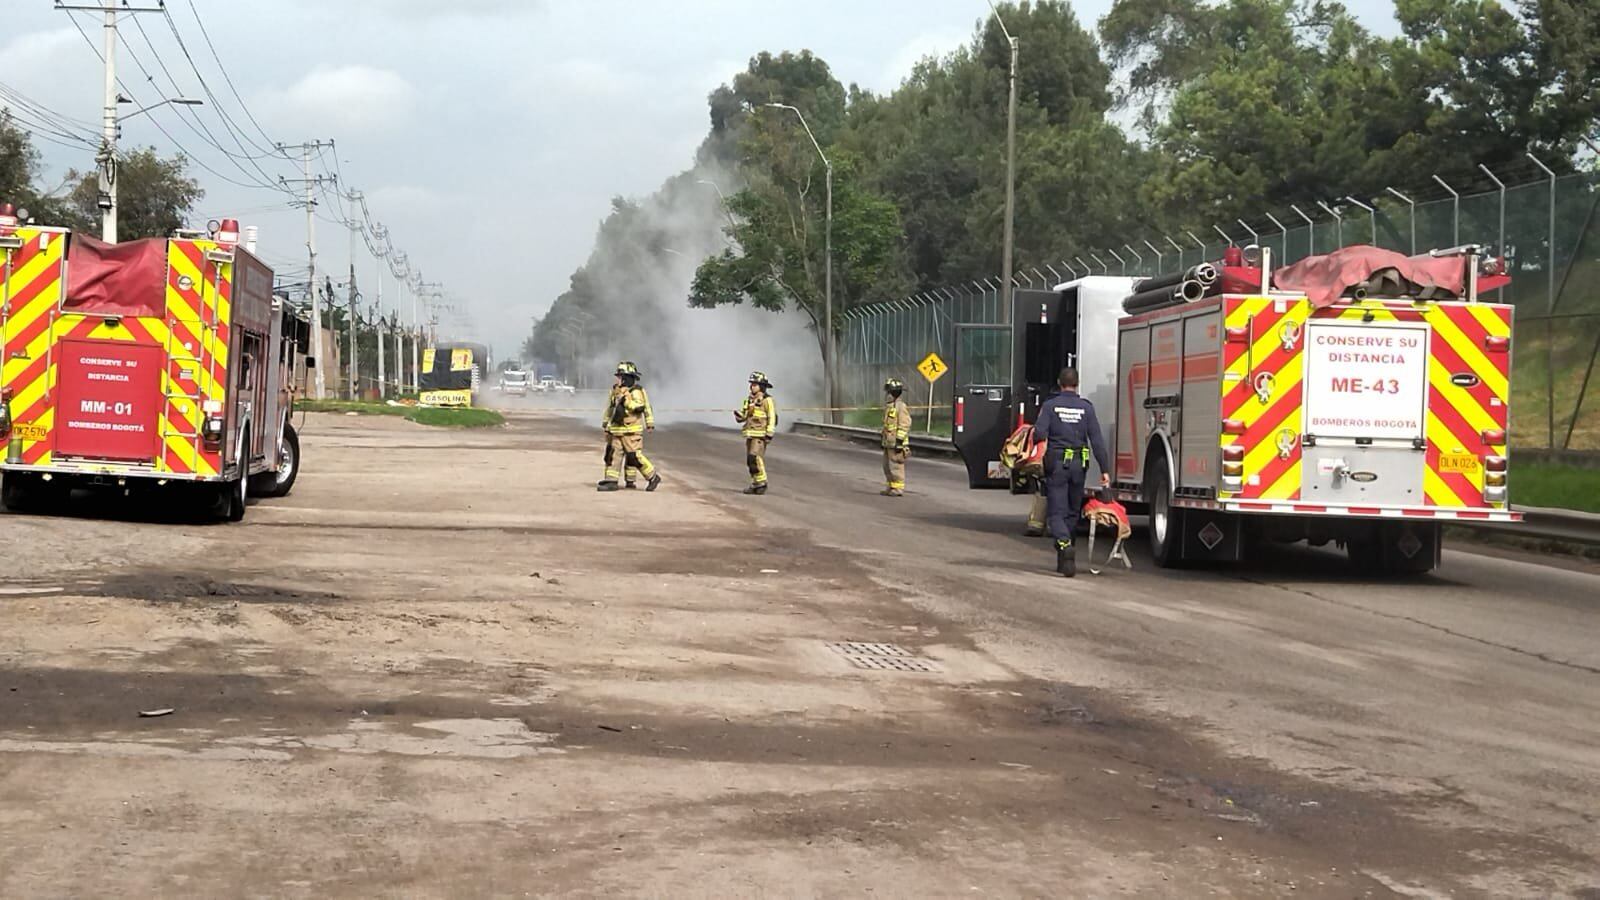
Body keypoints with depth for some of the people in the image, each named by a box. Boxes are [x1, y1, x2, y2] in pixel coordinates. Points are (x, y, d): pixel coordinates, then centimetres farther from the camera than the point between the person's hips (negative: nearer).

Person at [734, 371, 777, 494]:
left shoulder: (767, 400, -9)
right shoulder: (749, 399, 13)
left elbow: (772, 418, -12)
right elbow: (743, 416, 18)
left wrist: (769, 434, -17)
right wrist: (738, 414, -5)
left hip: (760, 434, -8)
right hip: (750, 434, 8)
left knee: (755, 458, -17)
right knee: (750, 460, 7)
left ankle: (762, 483, -8)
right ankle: (755, 484, 14)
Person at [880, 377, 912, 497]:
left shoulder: (901, 406, -13)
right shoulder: (889, 406, 17)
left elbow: (904, 425, -17)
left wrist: (899, 441, -21)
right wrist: (884, 441, 23)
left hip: (897, 443, -10)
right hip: (888, 442, 10)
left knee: (896, 466, -7)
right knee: (887, 466, 12)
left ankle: (898, 489, -3)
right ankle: (890, 487, 19)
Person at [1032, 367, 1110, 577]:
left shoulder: (1050, 406, -3)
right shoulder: (1086, 408, 2)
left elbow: (1039, 434, -13)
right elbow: (1097, 440, -3)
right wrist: (1104, 469, -2)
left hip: (1056, 464, -2)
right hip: (1079, 465, 2)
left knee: (1057, 512, -1)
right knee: (1072, 512, 15)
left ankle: (1064, 545, -28)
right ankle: (1063, 559, 22)